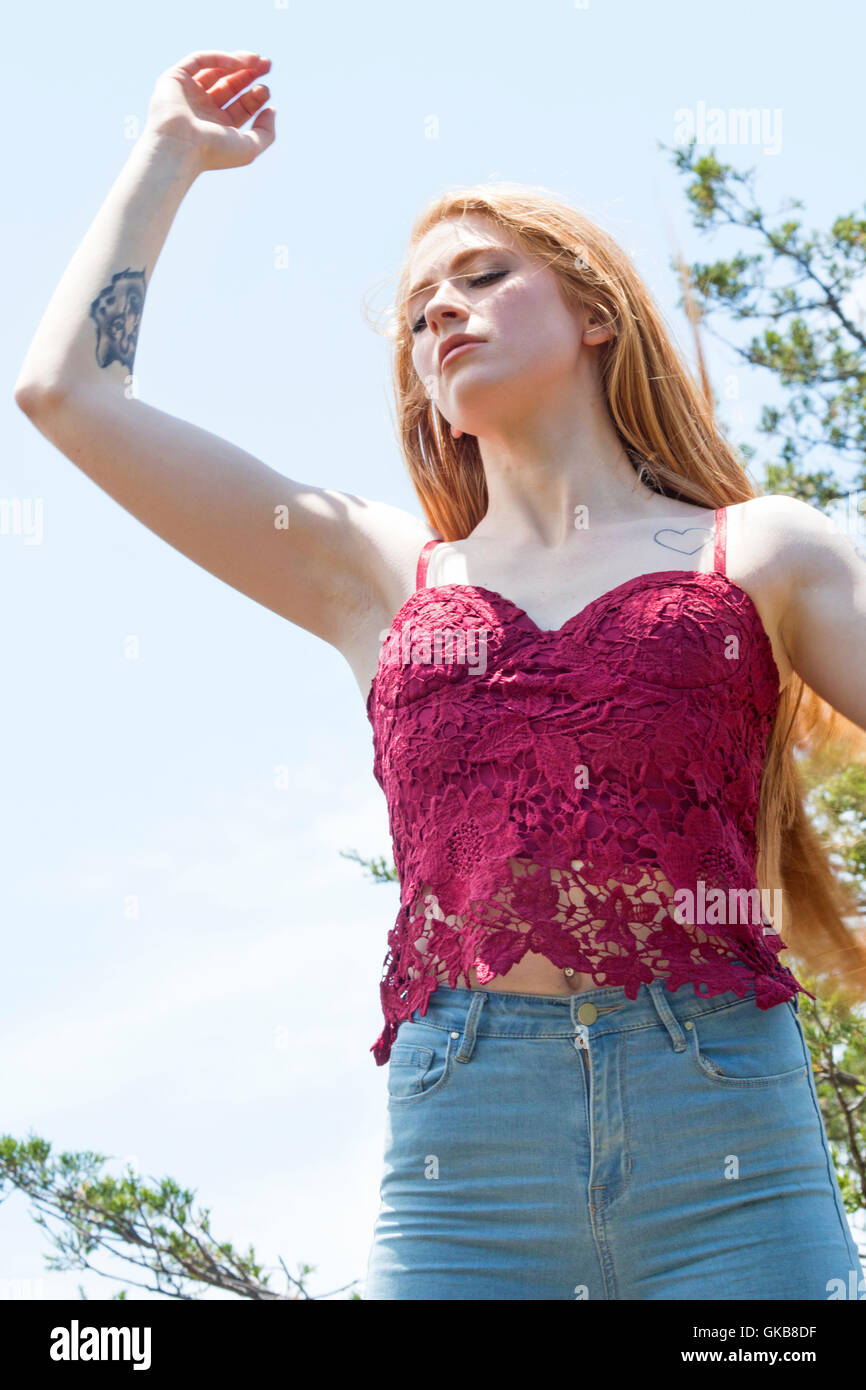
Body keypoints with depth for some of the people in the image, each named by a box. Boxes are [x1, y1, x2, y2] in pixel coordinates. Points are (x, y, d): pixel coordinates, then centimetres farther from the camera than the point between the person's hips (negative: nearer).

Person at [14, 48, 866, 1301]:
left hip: (731, 1151, -1)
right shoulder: (380, 576, 21)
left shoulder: (764, 555, 16)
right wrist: (170, 153, 32)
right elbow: (66, 389, 22)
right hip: (462, 1156, 2)